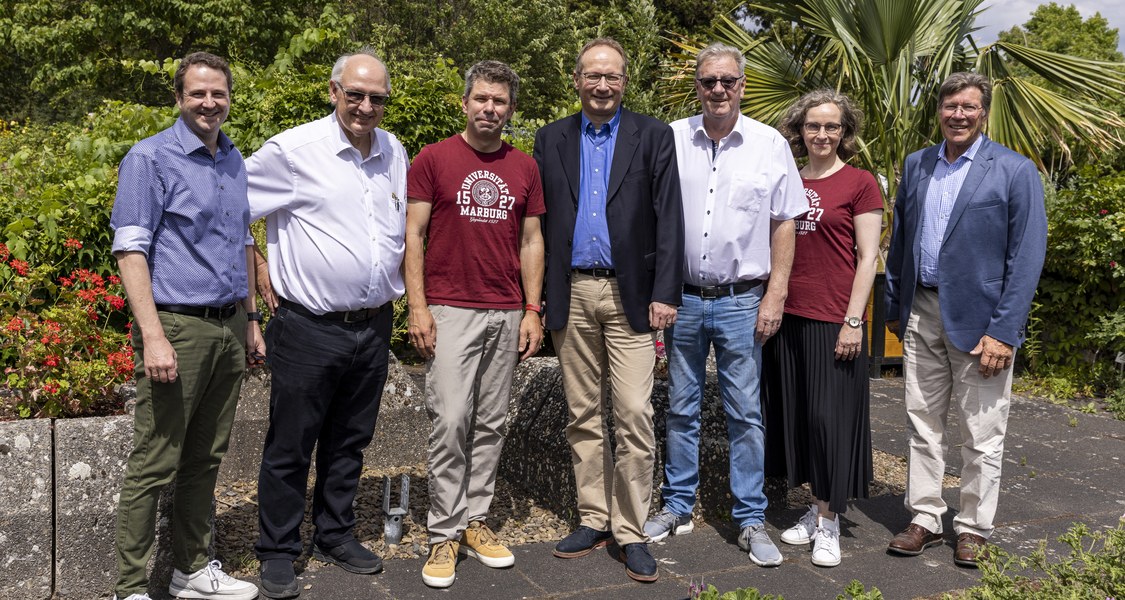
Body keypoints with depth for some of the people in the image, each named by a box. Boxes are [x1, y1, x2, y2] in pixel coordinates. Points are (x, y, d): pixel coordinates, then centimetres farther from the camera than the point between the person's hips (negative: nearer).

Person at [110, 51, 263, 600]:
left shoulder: (235, 162, 15)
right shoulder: (150, 157, -5)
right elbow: (130, 249, -11)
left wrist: (250, 319, 18)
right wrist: (153, 336, -19)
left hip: (228, 329, 7)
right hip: (178, 327, -6)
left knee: (205, 460, 14)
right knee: (154, 466, -3)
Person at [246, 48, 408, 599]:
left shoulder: (395, 152, 8)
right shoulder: (293, 150, -10)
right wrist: (261, 283, -4)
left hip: (374, 326, 5)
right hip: (308, 328, -5)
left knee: (349, 443, 17)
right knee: (290, 446, 6)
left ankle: (335, 536, 33)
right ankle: (277, 553, 22)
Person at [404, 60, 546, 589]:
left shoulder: (525, 168, 11)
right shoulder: (433, 159, 1)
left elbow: (531, 241, 12)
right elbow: (413, 236, -1)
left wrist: (532, 311, 5)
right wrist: (417, 307, -9)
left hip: (507, 315, 4)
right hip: (450, 311, -3)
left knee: (491, 424, 8)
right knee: (450, 421, -6)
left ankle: (475, 520, 21)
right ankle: (444, 533, 6)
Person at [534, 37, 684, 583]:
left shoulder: (653, 137, 4)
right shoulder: (552, 139, 10)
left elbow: (668, 219, -2)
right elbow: (540, 219, 7)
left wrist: (665, 293, -10)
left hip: (630, 294, -2)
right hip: (570, 294, 3)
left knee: (634, 415, -5)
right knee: (582, 416, 10)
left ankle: (631, 531, 8)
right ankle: (593, 520, 22)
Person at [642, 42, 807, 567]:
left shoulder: (770, 144, 0)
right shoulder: (670, 139, 2)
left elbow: (784, 225, 2)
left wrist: (775, 296, -4)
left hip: (742, 301, -1)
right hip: (683, 298, 1)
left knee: (746, 413, 5)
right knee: (680, 408, 12)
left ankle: (750, 519, 17)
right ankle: (677, 507, 26)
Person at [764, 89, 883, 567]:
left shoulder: (860, 184, -2)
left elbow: (868, 258, -5)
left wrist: (853, 321, -12)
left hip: (834, 321, -5)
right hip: (788, 316, 5)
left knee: (829, 415, -2)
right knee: (797, 415, 10)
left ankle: (829, 520, 13)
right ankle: (816, 508, 24)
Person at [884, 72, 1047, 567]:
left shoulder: (1015, 172, -6)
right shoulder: (916, 165, 9)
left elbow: (1027, 257, -10)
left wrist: (1002, 331, -15)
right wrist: (894, 309, 11)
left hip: (979, 321, -4)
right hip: (921, 314, 4)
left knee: (981, 434, 6)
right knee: (923, 423, 12)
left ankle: (973, 528, 22)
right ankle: (924, 518, 24)